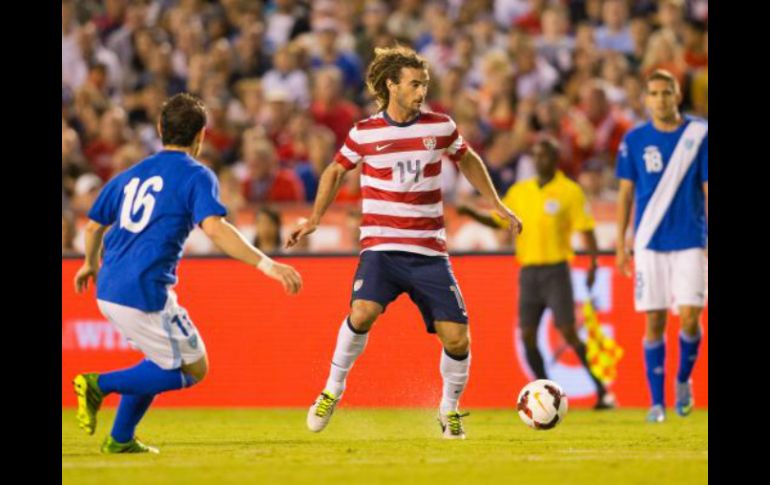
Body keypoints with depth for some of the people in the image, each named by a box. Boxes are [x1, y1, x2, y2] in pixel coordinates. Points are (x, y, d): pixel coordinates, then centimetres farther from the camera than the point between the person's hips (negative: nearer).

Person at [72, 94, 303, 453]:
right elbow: (214, 228, -21)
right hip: (144, 293, -8)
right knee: (192, 369, 5)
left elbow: (94, 225, 27)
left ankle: (120, 438, 21)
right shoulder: (196, 176, -5)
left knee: (164, 360, 26)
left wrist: (91, 264, 47)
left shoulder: (131, 175, 17)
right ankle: (100, 384, -7)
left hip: (108, 290, 8)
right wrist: (267, 265, -24)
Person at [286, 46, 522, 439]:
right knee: (363, 311, -30)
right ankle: (333, 390, -8)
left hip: (429, 251, 2)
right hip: (380, 246, -2)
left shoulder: (440, 127, 3)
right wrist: (314, 219, 8)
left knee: (456, 338, -7)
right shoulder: (364, 133, 0)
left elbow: (467, 160, 23)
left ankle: (450, 409, 20)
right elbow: (336, 171, 17)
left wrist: (496, 205, 21)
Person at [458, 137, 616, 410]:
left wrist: (593, 265, -15)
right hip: (528, 271, 5)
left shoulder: (569, 191, -3)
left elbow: (586, 230, -4)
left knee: (568, 333, -11)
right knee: (527, 336, 0)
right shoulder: (519, 191, 11)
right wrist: (471, 213, 0)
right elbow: (497, 221, 17)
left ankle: (602, 392, -3)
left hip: (555, 269, -5)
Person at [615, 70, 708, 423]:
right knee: (654, 321, 0)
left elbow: (708, 189, 3)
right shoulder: (635, 140, 3)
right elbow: (626, 193, 7)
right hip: (649, 243, 1)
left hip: (690, 241, -1)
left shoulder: (699, 135, 1)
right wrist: (620, 243, 3)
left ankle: (683, 381, 18)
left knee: (689, 318, -9)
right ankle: (657, 401, 7)